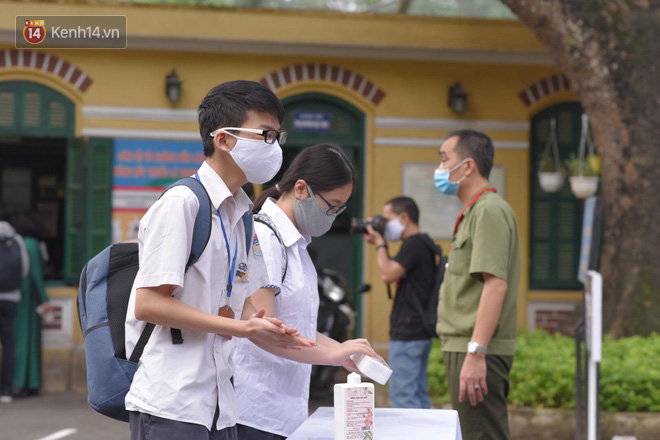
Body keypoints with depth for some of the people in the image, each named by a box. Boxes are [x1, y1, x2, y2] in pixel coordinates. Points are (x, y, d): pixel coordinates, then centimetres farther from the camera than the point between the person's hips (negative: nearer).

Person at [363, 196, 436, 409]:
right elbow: (394, 273, 23)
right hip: (420, 333, 10)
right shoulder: (423, 243, 18)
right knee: (419, 395, 12)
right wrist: (380, 244, 14)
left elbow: (388, 274, -22)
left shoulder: (413, 244, -14)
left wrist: (380, 243, -10)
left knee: (402, 397, -10)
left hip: (408, 335, -10)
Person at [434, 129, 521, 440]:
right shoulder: (474, 213, 20)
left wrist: (476, 353, -28)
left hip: (476, 352, -11)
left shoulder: (489, 211, -13)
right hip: (466, 348, 11)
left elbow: (496, 284, -23)